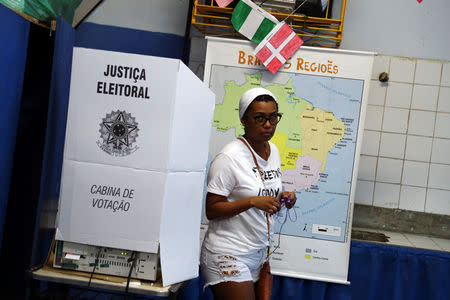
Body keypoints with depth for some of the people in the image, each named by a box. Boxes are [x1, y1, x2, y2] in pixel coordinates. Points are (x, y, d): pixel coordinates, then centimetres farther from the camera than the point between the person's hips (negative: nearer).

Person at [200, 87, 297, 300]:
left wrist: (282, 198, 1)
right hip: (228, 256, -7)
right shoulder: (229, 157, -16)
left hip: (259, 253, 7)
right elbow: (211, 210, -18)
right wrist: (252, 202, -28)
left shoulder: (274, 151, 8)